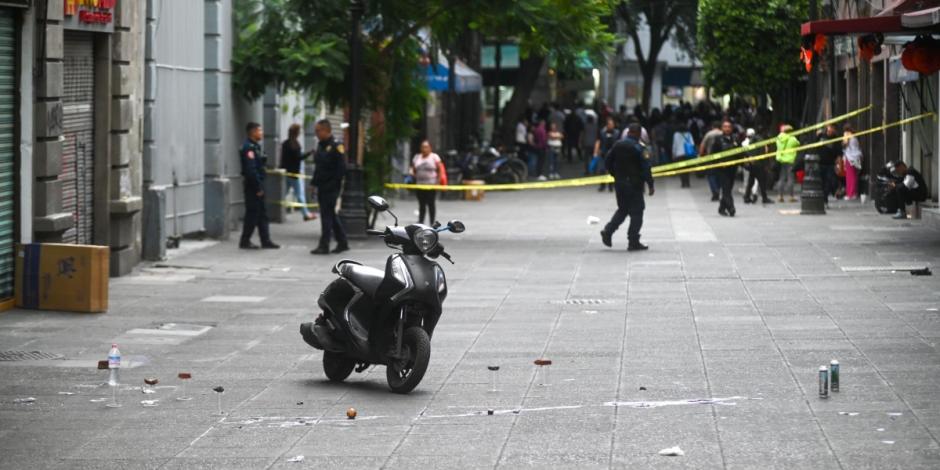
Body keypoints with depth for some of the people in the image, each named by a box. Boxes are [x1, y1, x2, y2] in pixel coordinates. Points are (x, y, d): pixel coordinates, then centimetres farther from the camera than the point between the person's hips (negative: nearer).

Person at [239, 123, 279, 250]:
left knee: (262, 213, 11)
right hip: (252, 186, -10)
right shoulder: (249, 148, -17)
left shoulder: (256, 146, 15)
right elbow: (250, 169, -23)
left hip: (257, 185, 10)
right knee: (252, 213, -4)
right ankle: (245, 241, 3)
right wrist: (258, 188, -21)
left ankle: (266, 240, 15)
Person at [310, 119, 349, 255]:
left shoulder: (336, 146, -11)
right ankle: (342, 243, 21)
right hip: (322, 187, 9)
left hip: (331, 188, -9)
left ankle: (324, 246, -7)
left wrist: (335, 183, -18)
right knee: (330, 215, 13)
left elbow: (341, 168, -15)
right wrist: (315, 182, 13)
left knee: (327, 215, -8)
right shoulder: (320, 146, 15)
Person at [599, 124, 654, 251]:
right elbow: (645, 167, -17)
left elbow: (607, 162, 9)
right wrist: (650, 185, -11)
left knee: (623, 209, 20)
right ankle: (633, 242, 0)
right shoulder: (638, 148, -14)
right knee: (636, 212, 2)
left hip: (619, 183, 6)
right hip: (634, 184, -6)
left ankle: (608, 231, 3)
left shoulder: (617, 145, 4)